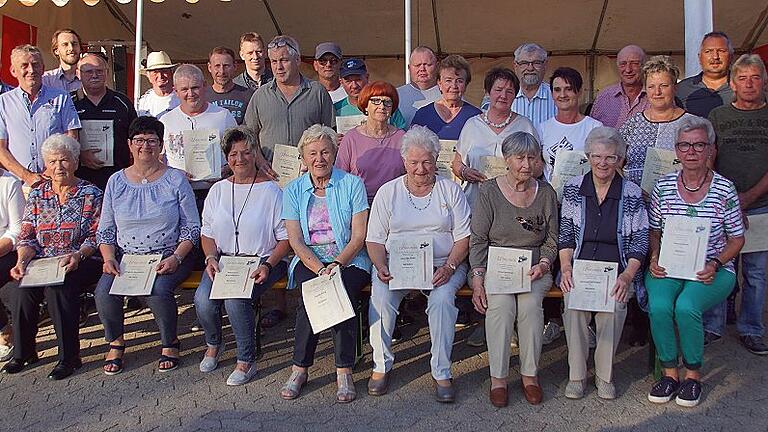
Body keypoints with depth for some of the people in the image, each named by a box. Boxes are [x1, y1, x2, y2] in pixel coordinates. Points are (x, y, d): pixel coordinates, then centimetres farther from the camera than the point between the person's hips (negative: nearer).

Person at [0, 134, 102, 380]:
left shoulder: (90, 194, 5)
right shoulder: (37, 195, 15)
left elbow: (95, 237, -1)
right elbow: (26, 236, 9)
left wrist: (77, 256, -20)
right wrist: (22, 261, -11)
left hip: (80, 264, -3)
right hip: (40, 262, 3)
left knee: (58, 286, -33)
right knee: (22, 288, -27)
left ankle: (69, 357, -23)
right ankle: (23, 352, -8)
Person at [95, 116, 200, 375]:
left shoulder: (176, 180, 2)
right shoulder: (116, 182, 10)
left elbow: (192, 227, 1)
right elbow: (105, 230, 12)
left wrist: (176, 258, -14)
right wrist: (109, 258, -6)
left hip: (168, 257, -3)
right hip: (125, 257, 3)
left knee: (158, 290, -32)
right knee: (104, 291, -24)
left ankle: (170, 342, -3)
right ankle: (115, 341, 5)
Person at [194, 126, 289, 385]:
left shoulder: (271, 191, -1)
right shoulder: (218, 190, 14)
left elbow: (285, 238, -3)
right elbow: (207, 233, 16)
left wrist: (268, 266, -17)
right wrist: (211, 258, -4)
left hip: (261, 260, -4)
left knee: (235, 299, -30)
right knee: (203, 299, -23)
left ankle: (247, 361, -8)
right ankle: (213, 344, 10)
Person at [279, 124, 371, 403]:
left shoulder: (352, 184, 3)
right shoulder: (294, 190, 10)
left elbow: (359, 236, -3)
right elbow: (295, 240, 1)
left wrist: (338, 264, -18)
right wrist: (319, 268, -15)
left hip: (350, 260, -1)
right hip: (309, 261, 1)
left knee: (342, 293, -31)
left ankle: (344, 371, -20)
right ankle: (300, 368, -17)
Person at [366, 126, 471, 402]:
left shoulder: (450, 190, 7)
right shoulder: (388, 192, 9)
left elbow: (463, 237, 3)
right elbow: (375, 239, 7)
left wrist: (449, 266, -14)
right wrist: (381, 267, -13)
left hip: (443, 264, -1)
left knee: (442, 299, -31)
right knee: (380, 298, -28)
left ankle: (442, 373, -18)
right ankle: (381, 366, -9)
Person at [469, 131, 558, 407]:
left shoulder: (546, 193, 8)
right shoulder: (489, 192, 1)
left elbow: (552, 240, 13)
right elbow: (478, 240, -1)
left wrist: (543, 264, -7)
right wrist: (477, 279, -12)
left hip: (534, 268, 2)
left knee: (530, 304, -29)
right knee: (500, 304, -30)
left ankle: (530, 374, -12)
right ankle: (498, 377, -18)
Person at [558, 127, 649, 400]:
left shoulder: (632, 194, 3)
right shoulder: (573, 189, 7)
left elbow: (640, 242, 3)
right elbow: (565, 236, 8)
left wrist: (626, 276, -11)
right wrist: (566, 268, -7)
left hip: (618, 268, -1)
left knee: (613, 305, -28)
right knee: (574, 303, -27)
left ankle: (605, 376, -8)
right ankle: (576, 375, -10)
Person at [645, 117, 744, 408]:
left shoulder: (724, 189, -1)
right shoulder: (664, 186, 5)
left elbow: (736, 239, 4)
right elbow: (654, 231, 12)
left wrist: (715, 264, -13)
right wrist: (654, 258, -6)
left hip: (712, 271, -2)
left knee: (686, 307, -30)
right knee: (659, 306, -27)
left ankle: (693, 375, -5)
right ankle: (669, 373, -5)